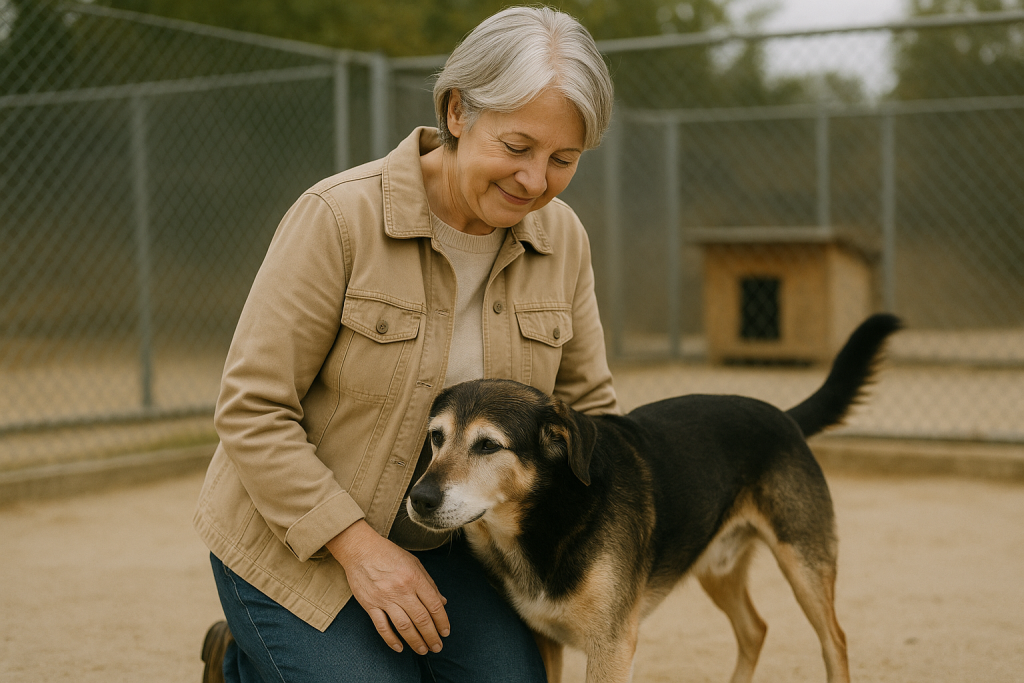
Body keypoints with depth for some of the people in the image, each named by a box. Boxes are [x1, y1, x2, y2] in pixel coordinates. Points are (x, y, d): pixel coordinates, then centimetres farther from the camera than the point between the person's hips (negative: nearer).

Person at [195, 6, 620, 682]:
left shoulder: (563, 239, -7)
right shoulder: (339, 217, -23)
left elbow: (587, 402, 6)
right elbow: (253, 409, -20)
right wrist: (358, 547, -23)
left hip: (443, 541, 5)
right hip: (293, 541, -5)